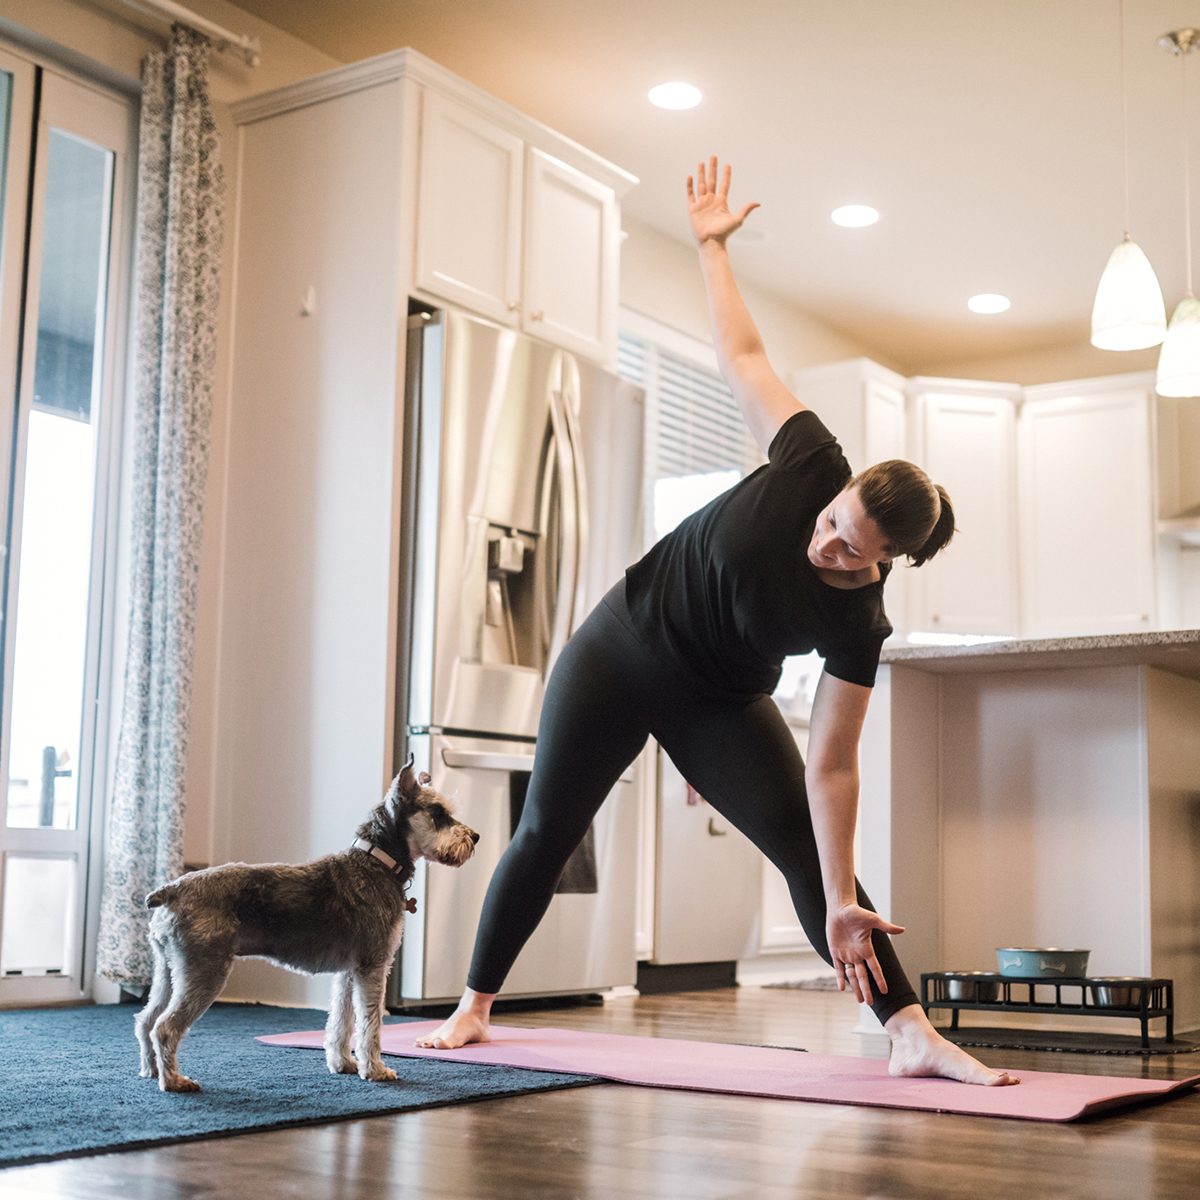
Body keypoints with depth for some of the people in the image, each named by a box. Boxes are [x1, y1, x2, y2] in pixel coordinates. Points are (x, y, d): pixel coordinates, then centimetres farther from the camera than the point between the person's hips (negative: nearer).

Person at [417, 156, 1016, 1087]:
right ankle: (474, 1008, 26)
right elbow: (742, 353, -11)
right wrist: (711, 243, -7)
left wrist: (842, 901, -27)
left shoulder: (858, 623, -24)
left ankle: (914, 1037, -15)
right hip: (621, 651, 1)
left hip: (720, 704, -1)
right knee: (546, 835, 8)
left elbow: (832, 765, -23)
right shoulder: (811, 462, -23)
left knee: (805, 847, -15)